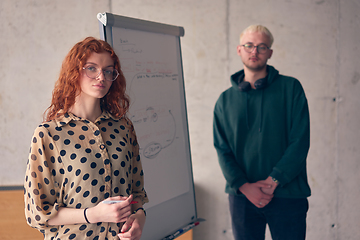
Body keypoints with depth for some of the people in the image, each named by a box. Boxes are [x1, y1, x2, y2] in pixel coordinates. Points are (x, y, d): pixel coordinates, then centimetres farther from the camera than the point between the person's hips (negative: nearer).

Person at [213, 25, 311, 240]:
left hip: (287, 195, -2)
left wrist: (273, 181, -13)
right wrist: (244, 186, -12)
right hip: (242, 196, 2)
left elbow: (300, 141, -6)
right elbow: (222, 150, 3)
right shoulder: (225, 100, 8)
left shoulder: (290, 88, 1)